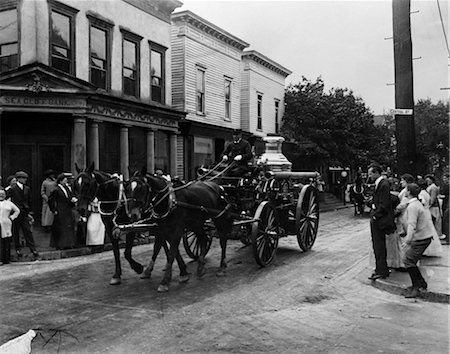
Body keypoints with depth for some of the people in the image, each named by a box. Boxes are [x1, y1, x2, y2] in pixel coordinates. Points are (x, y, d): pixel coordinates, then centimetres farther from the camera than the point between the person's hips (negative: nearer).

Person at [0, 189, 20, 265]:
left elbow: (17, 210, 22)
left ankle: (6, 259, 8)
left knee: (7, 243, 2)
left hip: (6, 225, 1)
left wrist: (12, 217, 10)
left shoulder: (9, 203, 14)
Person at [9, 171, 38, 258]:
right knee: (15, 232, 6)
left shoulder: (27, 189, 8)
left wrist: (30, 212, 7)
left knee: (28, 231, 0)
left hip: (25, 214, 3)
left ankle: (33, 249, 1)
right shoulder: (12, 189, -5)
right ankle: (18, 248, 19)